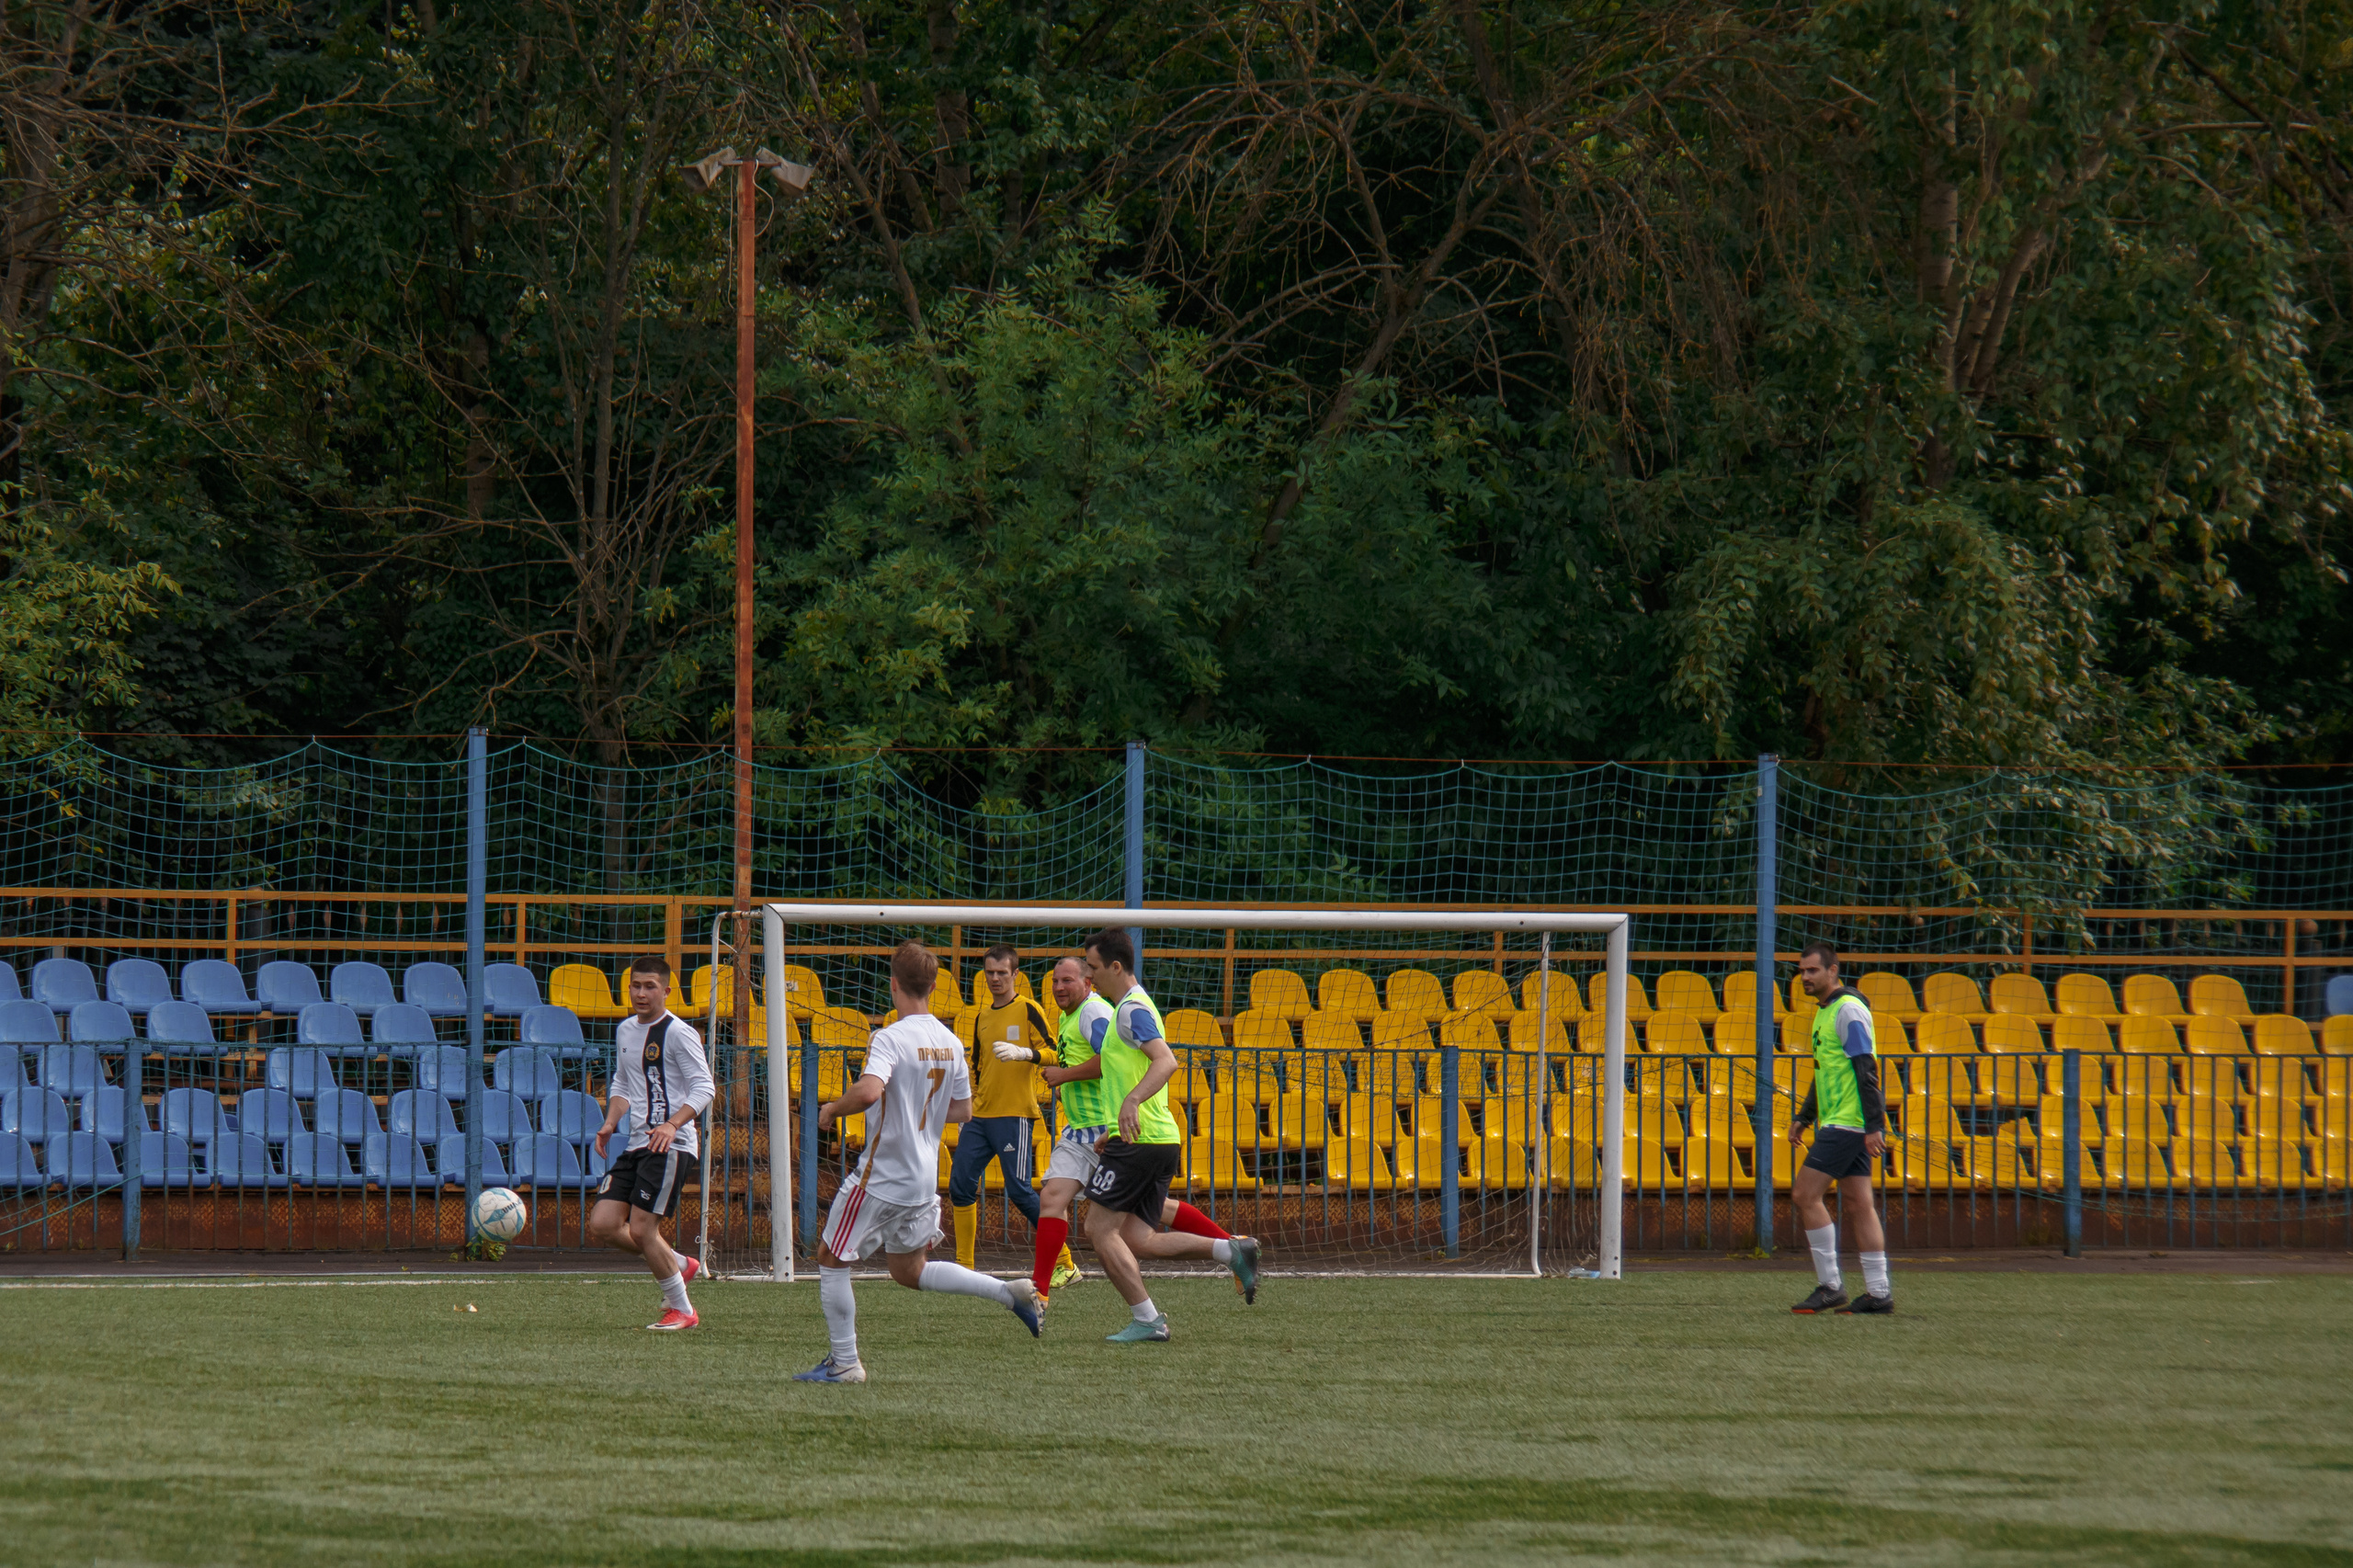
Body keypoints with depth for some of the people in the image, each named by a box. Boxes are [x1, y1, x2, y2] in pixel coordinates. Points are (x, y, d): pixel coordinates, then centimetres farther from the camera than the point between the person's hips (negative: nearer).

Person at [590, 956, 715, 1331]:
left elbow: (703, 1088, -12)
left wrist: (672, 1125, -25)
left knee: (641, 1228, -13)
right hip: (637, 1145, 8)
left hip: (670, 1145, -8)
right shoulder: (625, 1030, 15)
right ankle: (680, 1266, 20)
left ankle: (682, 1310, 3)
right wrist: (610, 1123, 8)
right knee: (603, 1224, 0)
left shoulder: (678, 1032, -8)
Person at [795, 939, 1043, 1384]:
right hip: (925, 1177, 7)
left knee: (831, 1260, 7)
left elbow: (869, 1091, -34)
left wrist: (833, 1109, -15)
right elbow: (963, 1110, 13)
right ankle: (1008, 1293, 7)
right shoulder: (951, 1043, 6)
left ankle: (844, 1363, 8)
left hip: (882, 1176, -7)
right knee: (910, 1271, 21)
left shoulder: (891, 1038, -17)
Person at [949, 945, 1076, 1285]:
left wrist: (1024, 1054, -26)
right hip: (980, 1117, 7)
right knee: (960, 1185, 0)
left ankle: (1065, 1263, -1)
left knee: (1019, 1190, -10)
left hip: (1014, 1116, -7)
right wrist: (969, 1106, 23)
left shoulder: (1028, 1011, -3)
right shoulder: (982, 1019, 18)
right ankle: (964, 1267, 8)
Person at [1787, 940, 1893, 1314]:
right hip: (1837, 1124, 10)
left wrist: (1873, 1125, -22)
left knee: (1806, 1193, -10)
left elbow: (1866, 1069, -18)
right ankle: (1877, 1293, 6)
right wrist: (1804, 1117, 26)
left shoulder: (1848, 1010, -12)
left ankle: (1829, 1287, -8)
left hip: (1848, 1125, -10)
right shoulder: (1825, 1012, 18)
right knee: (1857, 1203, 7)